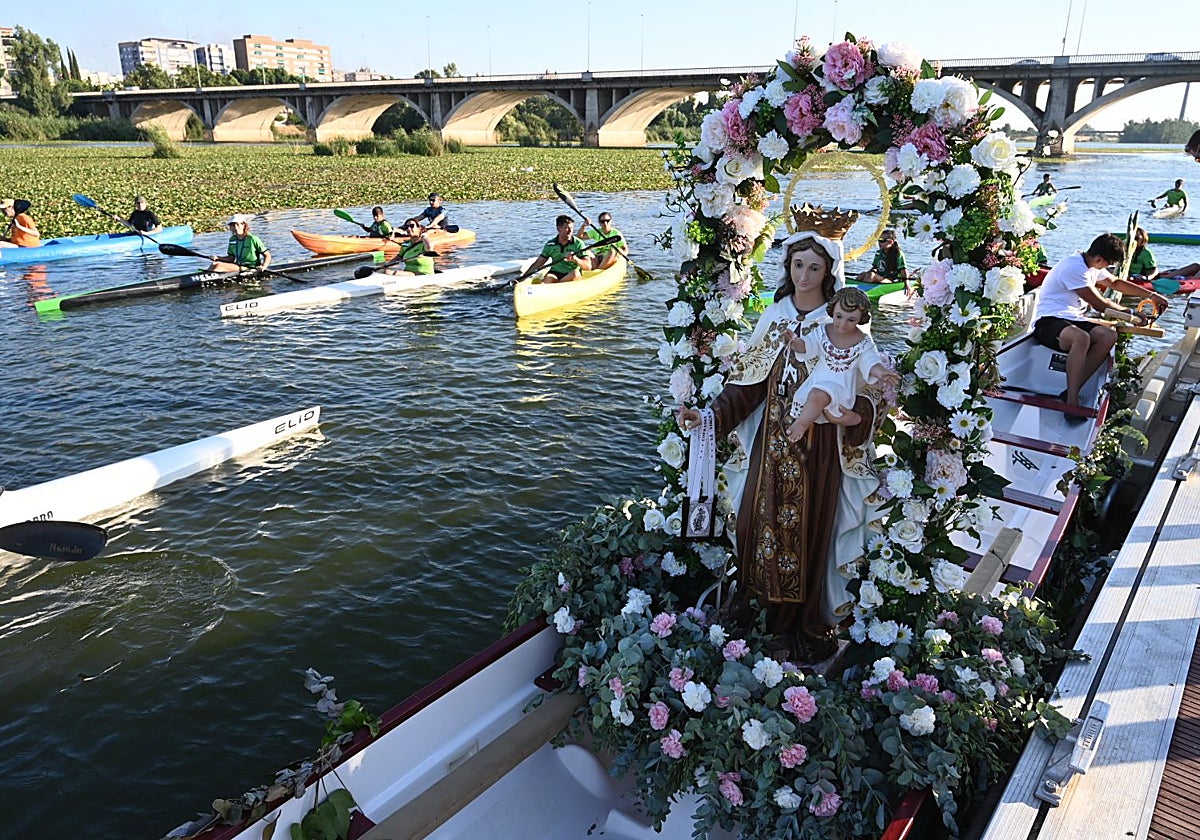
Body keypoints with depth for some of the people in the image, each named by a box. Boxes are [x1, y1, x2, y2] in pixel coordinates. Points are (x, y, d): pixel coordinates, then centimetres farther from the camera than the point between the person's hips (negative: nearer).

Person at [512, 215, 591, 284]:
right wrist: (522, 277, 0)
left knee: (575, 273, -34)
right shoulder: (550, 244, 5)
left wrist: (575, 259, -30)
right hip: (555, 273, 1)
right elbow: (538, 264, 9)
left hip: (571, 275, -1)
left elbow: (588, 266, -10)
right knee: (548, 279, -31)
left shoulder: (578, 243, -3)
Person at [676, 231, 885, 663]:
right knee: (758, 520, 7)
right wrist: (710, 415, -7)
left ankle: (800, 626, 21)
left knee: (806, 527, 4)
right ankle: (757, 602, 27)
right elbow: (747, 383, 4)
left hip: (817, 445, -3)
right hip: (772, 441, 4)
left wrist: (849, 411, -31)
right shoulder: (773, 317, 5)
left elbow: (868, 392, -9)